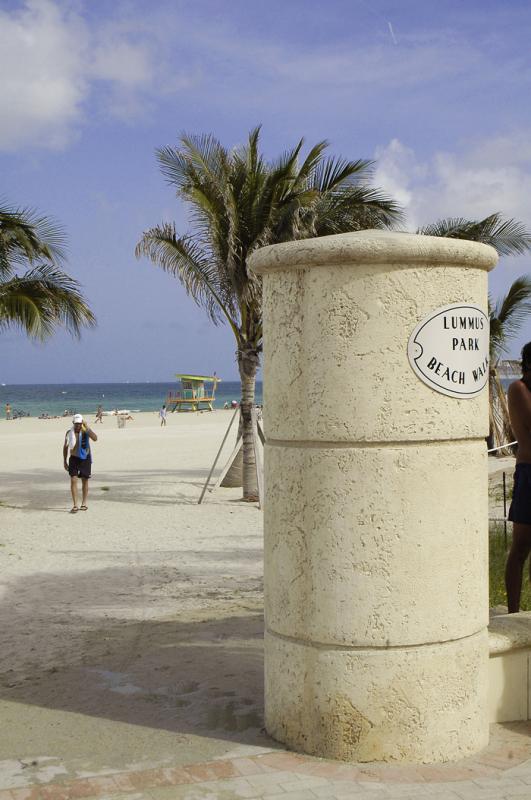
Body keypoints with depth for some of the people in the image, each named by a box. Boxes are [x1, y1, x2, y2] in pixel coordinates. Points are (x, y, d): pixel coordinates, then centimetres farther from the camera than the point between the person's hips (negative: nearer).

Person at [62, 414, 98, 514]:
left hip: (85, 458, -1)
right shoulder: (69, 433, -3)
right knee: (73, 480, -10)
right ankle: (75, 505, -9)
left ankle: (84, 504, 24)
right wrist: (65, 461, 6)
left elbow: (95, 438, -30)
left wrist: (87, 427, -32)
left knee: (84, 481, 9)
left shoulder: (85, 431, -11)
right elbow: (65, 447, 8)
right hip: (74, 458, 1)